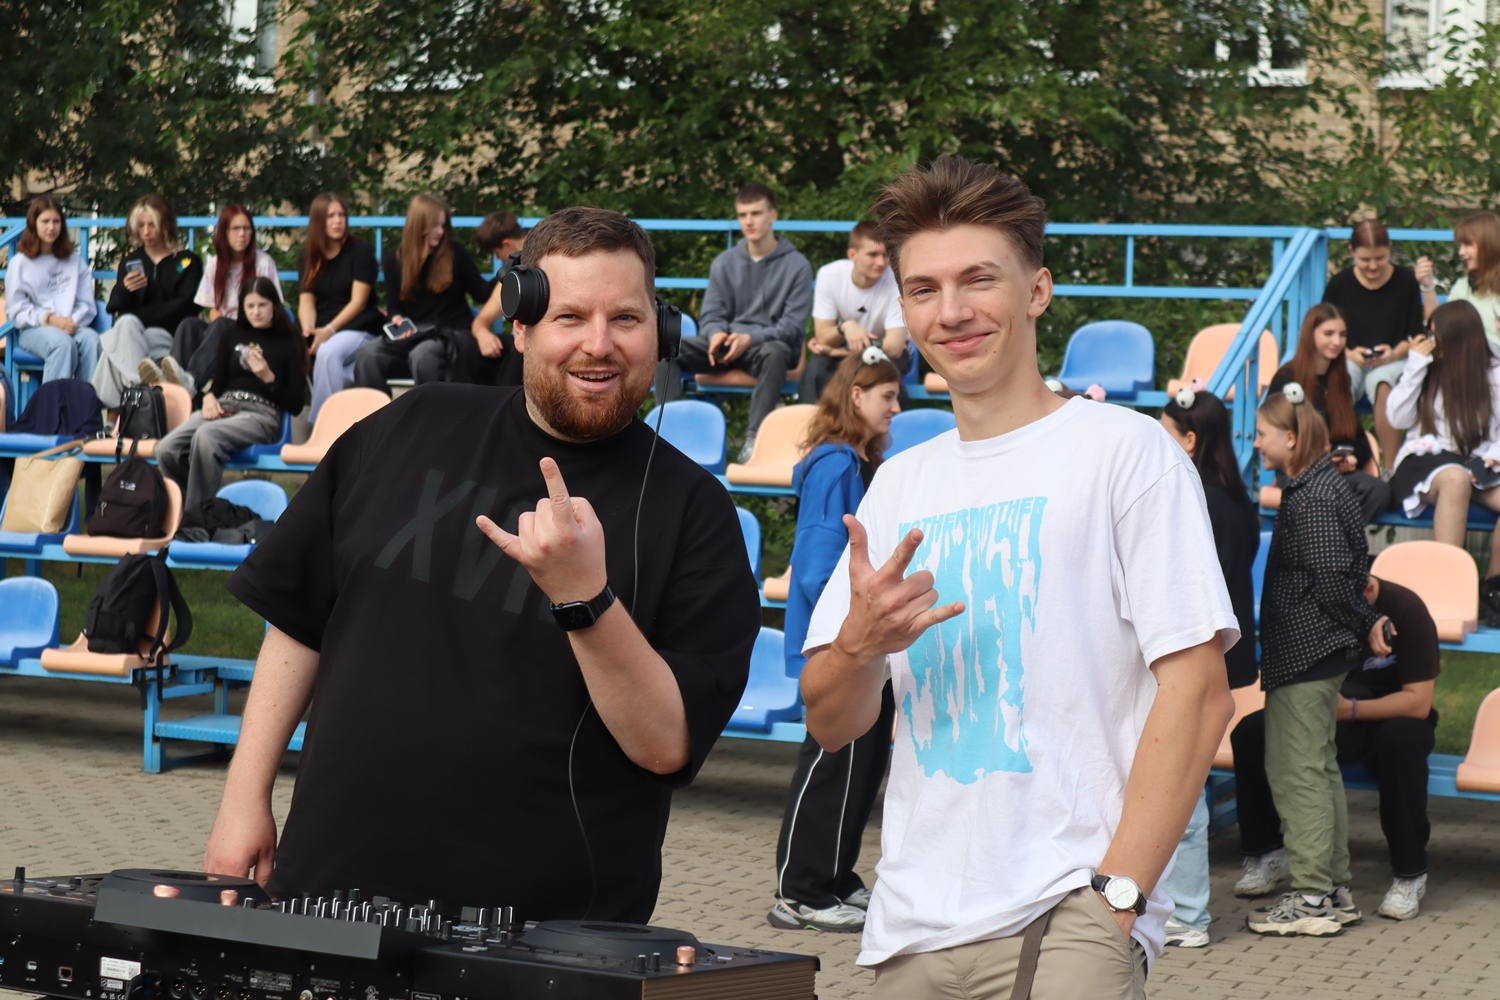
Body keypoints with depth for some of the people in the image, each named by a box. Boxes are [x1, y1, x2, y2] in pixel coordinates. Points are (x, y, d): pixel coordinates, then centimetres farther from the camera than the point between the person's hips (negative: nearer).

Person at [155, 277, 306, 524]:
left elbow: (294, 405, 3)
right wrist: (209, 397, 1)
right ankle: (182, 513, -8)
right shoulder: (232, 335, 21)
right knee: (165, 450, -25)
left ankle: (196, 519, -31)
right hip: (223, 407, 5)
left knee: (205, 436, -38)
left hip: (262, 413, -5)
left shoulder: (290, 342, 8)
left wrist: (268, 378, -11)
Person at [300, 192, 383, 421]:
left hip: (360, 329, -4)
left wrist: (330, 330, -20)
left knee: (328, 351, -37)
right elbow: (306, 301, 4)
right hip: (323, 332, 4)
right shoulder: (307, 256, 10)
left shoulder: (360, 251, -3)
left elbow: (358, 302, -9)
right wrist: (308, 332, -17)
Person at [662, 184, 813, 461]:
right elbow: (710, 315, 11)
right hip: (727, 343, 4)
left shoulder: (796, 266, 1)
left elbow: (793, 326, -5)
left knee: (774, 353, -42)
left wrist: (750, 338, -21)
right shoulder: (725, 263, 13)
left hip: (769, 344, -4)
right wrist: (716, 334, -15)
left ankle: (754, 437, -44)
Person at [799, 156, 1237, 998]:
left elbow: (1198, 689, -7)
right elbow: (831, 725, 15)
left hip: (1065, 915, -5)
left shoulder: (1124, 449, -1)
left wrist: (1115, 896, -14)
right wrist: (860, 642, -8)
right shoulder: (900, 483, 16)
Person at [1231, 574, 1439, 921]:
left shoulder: (1405, 610, -18)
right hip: (1323, 720, 3)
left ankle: (1410, 873, -24)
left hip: (1386, 717, -3)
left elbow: (1418, 702, -22)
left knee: (1401, 739, -39)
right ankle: (1266, 853, -5)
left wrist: (1350, 709, -36)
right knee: (1250, 732, -22)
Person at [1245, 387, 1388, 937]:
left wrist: (1364, 624, -8)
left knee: (1296, 770, -6)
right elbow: (1343, 570, 17)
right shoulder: (1323, 485, 13)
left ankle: (1312, 897, -2)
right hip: (1322, 650, 11)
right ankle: (1335, 889, 21)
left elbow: (1330, 577, -20)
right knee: (1319, 767, 14)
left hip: (1304, 652, -11)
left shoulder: (1311, 497, -18)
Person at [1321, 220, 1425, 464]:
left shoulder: (1406, 282, 2)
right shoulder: (1339, 284, 4)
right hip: (1349, 359, 1)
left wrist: (1395, 353, -16)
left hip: (1392, 360, -1)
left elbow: (1416, 336, 5)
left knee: (1384, 387, -38)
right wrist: (1349, 354, -12)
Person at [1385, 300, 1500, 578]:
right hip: (1425, 459, -1)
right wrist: (1415, 366, -2)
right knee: (1455, 479, -38)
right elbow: (1398, 419, 3)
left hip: (1476, 463, 2)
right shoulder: (1429, 370, 10)